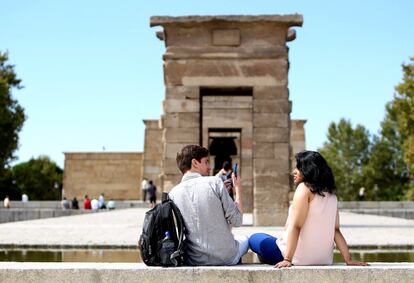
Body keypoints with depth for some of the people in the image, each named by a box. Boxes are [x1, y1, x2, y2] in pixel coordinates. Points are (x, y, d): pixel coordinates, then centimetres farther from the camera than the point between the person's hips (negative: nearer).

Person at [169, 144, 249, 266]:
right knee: (244, 239, 32)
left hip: (193, 261, 3)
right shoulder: (214, 182, -11)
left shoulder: (173, 193, -1)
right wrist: (238, 190, 7)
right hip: (226, 258, -3)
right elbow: (237, 220, -9)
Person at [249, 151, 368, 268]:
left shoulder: (304, 188, -11)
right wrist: (348, 260, 3)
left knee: (255, 238, 15)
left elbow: (295, 226, -18)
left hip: (299, 258, -7)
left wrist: (287, 259, -22)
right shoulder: (331, 195, 7)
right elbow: (336, 230, 2)